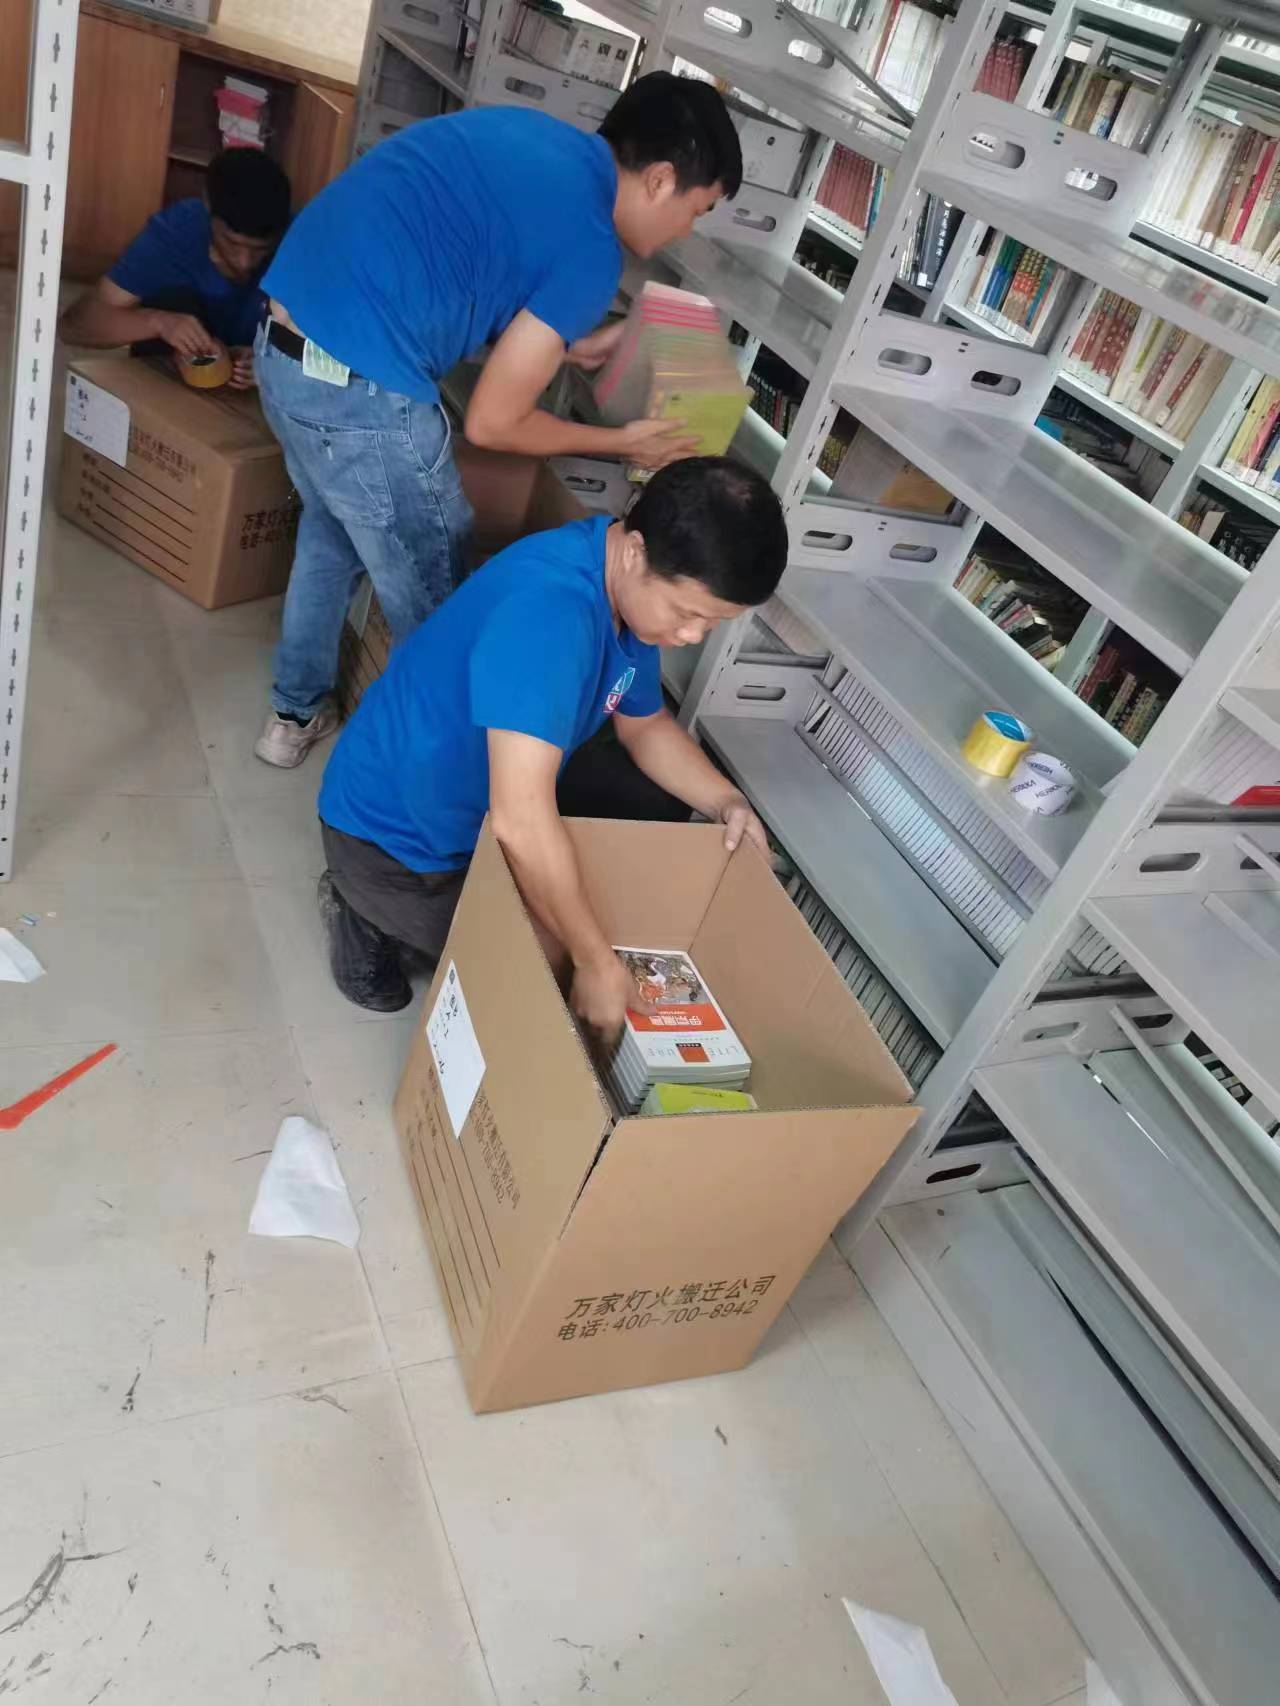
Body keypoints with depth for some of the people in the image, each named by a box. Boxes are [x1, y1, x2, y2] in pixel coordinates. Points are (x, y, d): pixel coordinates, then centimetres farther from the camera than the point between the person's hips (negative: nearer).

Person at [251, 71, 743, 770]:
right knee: (432, 601, 10)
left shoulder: (527, 133, 14)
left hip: (284, 343, 10)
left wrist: (563, 344, 23)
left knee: (333, 532, 29)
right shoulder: (589, 250, -10)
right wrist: (624, 442, 4)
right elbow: (492, 422, -9)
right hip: (359, 389, -9)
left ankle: (295, 714, 44)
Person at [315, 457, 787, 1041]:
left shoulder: (633, 593, -8)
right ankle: (369, 913, 10)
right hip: (393, 832, -8)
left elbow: (644, 724, 9)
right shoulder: (547, 608, -37)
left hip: (479, 814, 9)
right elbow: (522, 821, -42)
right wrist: (596, 963, -33)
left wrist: (726, 803, -8)